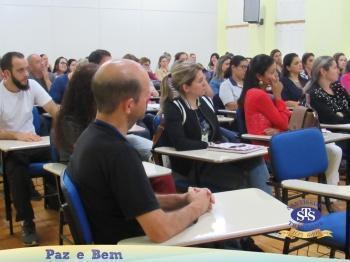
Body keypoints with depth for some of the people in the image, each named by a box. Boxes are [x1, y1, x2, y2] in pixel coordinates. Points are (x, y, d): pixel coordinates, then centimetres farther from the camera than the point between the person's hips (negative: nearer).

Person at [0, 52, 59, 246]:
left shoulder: (32, 85, -1)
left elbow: (54, 109, -8)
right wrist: (17, 135, -34)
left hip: (33, 144, 3)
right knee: (17, 173, -32)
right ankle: (27, 222, -13)